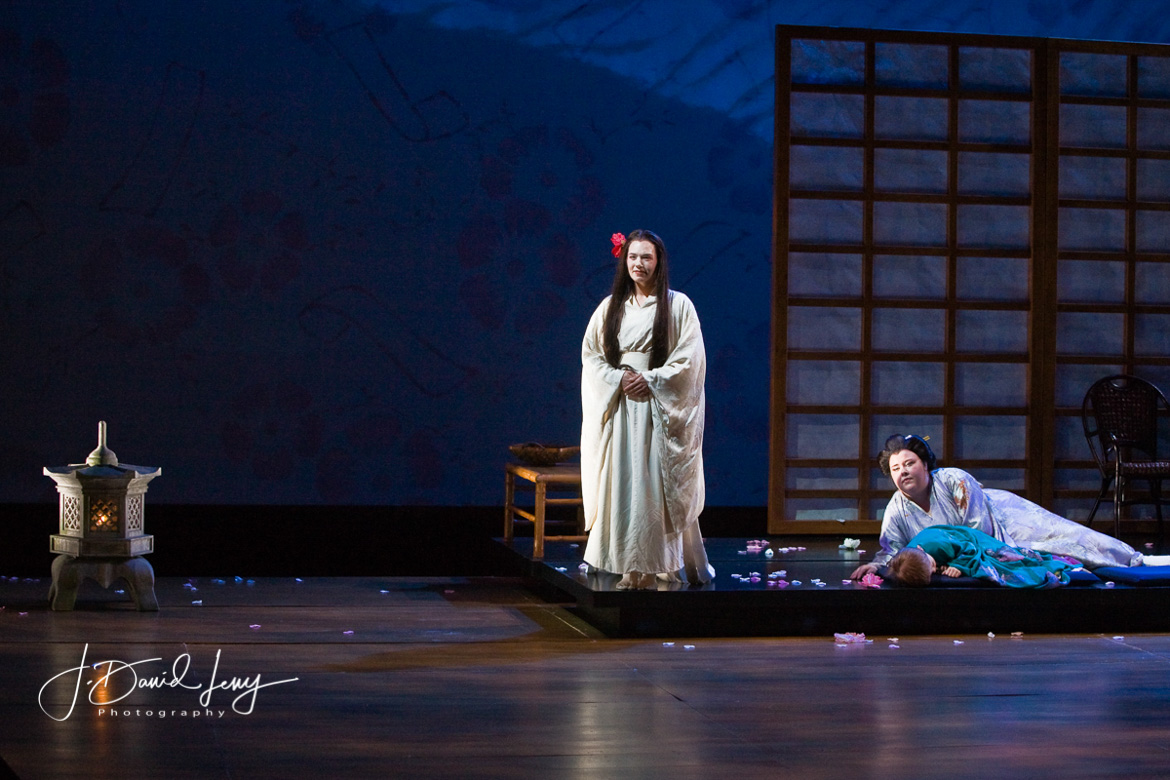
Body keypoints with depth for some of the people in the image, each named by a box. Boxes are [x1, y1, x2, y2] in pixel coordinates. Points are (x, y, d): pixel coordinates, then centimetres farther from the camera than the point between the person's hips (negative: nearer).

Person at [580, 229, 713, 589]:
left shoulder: (678, 305, 1)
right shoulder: (610, 307, 11)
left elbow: (689, 359, -4)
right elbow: (591, 355, 8)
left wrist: (651, 380, -13)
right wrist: (618, 379, -8)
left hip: (661, 408, -3)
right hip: (619, 407, 3)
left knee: (657, 485, -6)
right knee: (622, 483, 0)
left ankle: (652, 565, 1)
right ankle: (631, 567, 3)